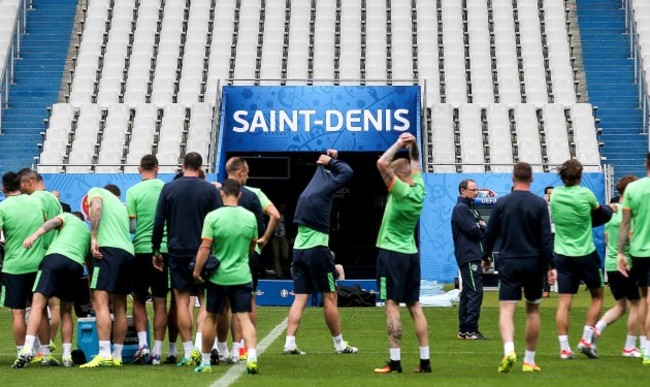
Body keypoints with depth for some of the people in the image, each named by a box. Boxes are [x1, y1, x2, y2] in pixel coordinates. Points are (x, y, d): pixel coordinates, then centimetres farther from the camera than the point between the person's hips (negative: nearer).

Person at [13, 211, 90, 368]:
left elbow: (54, 222, 2)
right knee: (66, 311, 18)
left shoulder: (68, 217, 25)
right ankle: (67, 356, 12)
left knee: (38, 304, -11)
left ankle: (27, 348, -27)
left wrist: (35, 234, -14)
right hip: (77, 264, 4)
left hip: (56, 256, -4)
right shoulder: (88, 232, 36)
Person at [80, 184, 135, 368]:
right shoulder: (121, 206, 33)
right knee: (120, 307, 12)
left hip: (109, 249, -7)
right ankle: (117, 356, 14)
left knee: (100, 303, -14)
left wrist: (94, 238, -10)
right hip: (128, 252, 7)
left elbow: (96, 207, -7)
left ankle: (104, 354, -25)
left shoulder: (96, 191, 14)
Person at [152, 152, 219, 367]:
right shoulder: (210, 190, -1)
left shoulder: (169, 188, 0)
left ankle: (189, 351, -2)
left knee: (182, 300, 4)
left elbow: (158, 222, 0)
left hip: (177, 251, 0)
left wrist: (156, 250, 8)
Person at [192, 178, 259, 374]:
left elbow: (205, 247, -13)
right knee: (244, 318, 1)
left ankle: (205, 362, 21)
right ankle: (252, 356, -18)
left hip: (218, 276, -1)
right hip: (242, 276, 2)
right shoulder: (250, 217, 0)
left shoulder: (213, 217, -11)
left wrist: (197, 270, -3)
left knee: (210, 318, 12)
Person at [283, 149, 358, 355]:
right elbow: (347, 172, -8)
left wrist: (328, 161, 23)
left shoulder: (306, 193, 13)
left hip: (299, 250, 7)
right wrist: (331, 162, 5)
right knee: (330, 297, 2)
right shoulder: (321, 192, -10)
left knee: (300, 298, 4)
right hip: (317, 250, -7)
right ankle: (339, 344, 9)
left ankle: (289, 344, -5)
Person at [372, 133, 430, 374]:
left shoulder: (402, 191, -15)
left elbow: (381, 163, -22)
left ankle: (395, 361, -12)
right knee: (414, 306, 9)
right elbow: (415, 163, 22)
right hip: (411, 254, 8)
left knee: (392, 305, -8)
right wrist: (413, 145, 7)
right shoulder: (419, 189, 5)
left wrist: (399, 144, -11)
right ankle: (425, 360, 8)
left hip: (392, 253, -8)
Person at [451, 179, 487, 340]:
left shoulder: (471, 208, 22)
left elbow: (484, 228, 15)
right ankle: (471, 330, -14)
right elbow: (473, 231, -17)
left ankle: (463, 330, 15)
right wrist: (481, 231, 2)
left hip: (473, 257, 10)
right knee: (475, 292, -13)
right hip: (468, 257, -10)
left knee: (467, 293, 11)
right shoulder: (461, 208, -9)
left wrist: (480, 227, -6)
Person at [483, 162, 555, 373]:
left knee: (506, 310, -6)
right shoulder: (540, 204, -3)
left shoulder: (502, 203, 0)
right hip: (534, 263, 1)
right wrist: (550, 265, -4)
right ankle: (529, 360, 18)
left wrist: (486, 256, 22)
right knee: (533, 310, 14)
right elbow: (546, 237, -7)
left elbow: (490, 233, 6)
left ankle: (509, 350, -32)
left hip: (508, 263, -1)